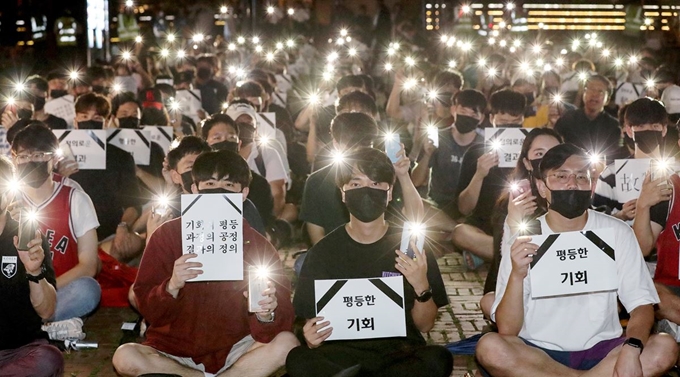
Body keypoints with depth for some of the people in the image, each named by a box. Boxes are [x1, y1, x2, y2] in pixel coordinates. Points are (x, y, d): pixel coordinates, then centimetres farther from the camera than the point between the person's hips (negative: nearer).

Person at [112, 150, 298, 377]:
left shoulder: (258, 247, -3)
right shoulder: (167, 235, -4)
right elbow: (148, 310, -8)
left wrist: (266, 316, -34)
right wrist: (171, 286, -28)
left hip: (233, 353, 1)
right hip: (174, 354, 0)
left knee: (287, 343, -25)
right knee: (125, 357, -28)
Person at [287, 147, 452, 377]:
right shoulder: (323, 252, 4)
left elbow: (424, 325, 7)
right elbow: (311, 319, 8)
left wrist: (422, 287, -12)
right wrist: (312, 338, -15)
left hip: (400, 351, 1)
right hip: (342, 353, 0)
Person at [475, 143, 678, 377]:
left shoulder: (617, 233, 0)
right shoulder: (520, 242, -4)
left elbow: (642, 304, -4)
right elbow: (507, 330, -8)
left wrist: (631, 349, -25)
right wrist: (516, 276, -26)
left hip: (601, 351, 0)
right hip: (538, 353, 0)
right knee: (489, 348, -31)